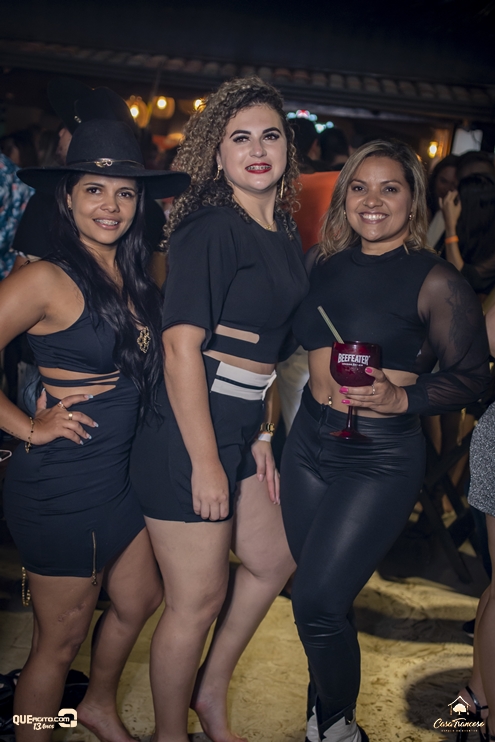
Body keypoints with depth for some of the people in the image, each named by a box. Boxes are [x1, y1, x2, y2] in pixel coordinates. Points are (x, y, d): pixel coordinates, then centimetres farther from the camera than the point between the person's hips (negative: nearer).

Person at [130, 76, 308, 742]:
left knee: (272, 562, 22)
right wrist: (205, 462, -21)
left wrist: (261, 434, 11)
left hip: (242, 425, 9)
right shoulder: (210, 230, -15)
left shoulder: (284, 235, 11)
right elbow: (182, 345, -21)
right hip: (190, 430, -9)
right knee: (198, 601, 5)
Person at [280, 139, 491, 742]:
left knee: (318, 602, -5)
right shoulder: (324, 263, 5)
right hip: (309, 441, 6)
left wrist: (403, 398, -21)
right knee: (317, 593, 16)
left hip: (381, 457, -5)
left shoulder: (435, 281, -10)